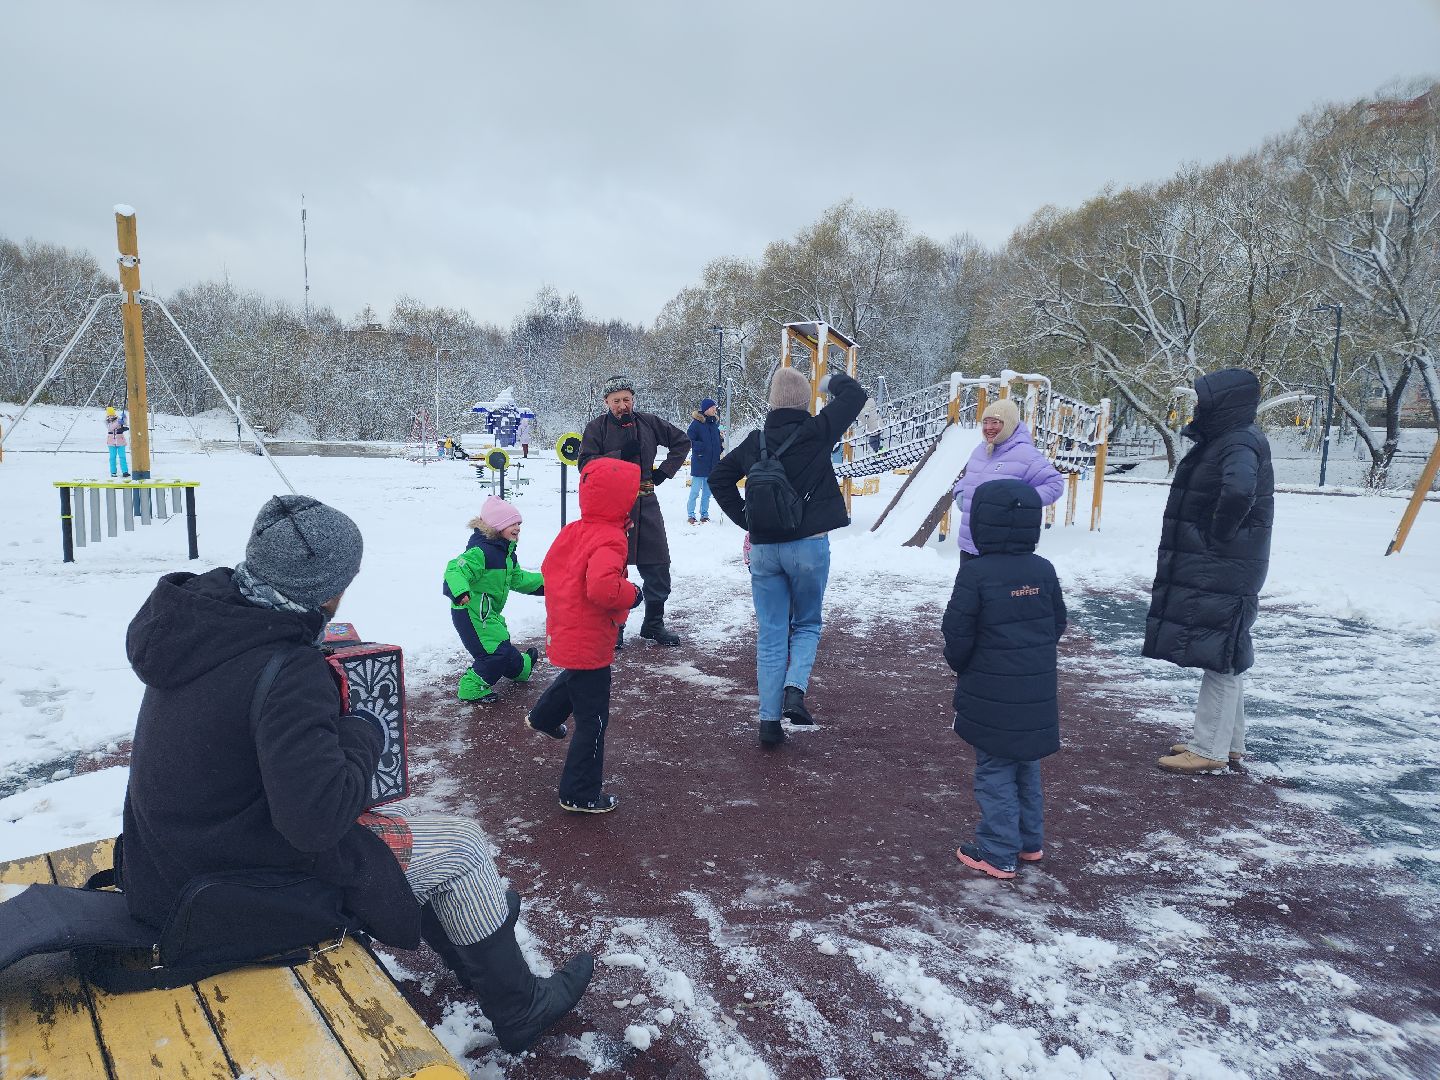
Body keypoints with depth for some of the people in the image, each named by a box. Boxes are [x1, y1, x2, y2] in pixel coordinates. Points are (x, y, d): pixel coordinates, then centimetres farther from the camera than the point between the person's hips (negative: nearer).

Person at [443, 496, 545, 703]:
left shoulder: (506, 552, 11)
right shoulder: (481, 551, -24)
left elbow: (517, 578, 22)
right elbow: (456, 570, -35)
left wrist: (544, 582, 19)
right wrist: (460, 591, -54)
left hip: (488, 612, 10)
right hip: (471, 612, -10)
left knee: (502, 642, 28)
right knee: (496, 651, -10)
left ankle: (521, 668, 52)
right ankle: (472, 688, 3)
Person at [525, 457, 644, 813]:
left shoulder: (572, 531, 2)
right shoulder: (610, 539, -25)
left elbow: (549, 568, 15)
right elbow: (603, 588, -38)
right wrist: (633, 594, -22)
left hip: (563, 633, 9)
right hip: (589, 644, -9)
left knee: (574, 678, 39)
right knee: (593, 719, 3)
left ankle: (543, 718, 62)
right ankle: (580, 794, 14)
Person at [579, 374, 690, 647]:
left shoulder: (649, 423, 7)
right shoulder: (597, 428, -1)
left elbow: (681, 441, 18)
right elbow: (586, 463, -11)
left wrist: (665, 471, 8)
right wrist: (620, 455, -19)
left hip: (645, 502, 3)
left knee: (658, 565, 6)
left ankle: (653, 624, 22)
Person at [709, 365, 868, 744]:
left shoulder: (756, 441, 3)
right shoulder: (816, 431, -8)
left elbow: (718, 478, 12)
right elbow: (856, 395, 5)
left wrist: (745, 520, 14)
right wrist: (834, 381, 25)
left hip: (763, 548, 3)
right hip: (809, 546, -3)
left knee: (771, 635, 10)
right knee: (807, 624, 16)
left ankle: (769, 719, 9)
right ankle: (795, 688, -8)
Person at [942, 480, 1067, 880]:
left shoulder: (975, 572, -18)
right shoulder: (1044, 570, 0)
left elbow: (957, 633, -15)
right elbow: (1058, 624, 9)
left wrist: (960, 664, 5)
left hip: (991, 698, -6)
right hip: (1037, 696, 6)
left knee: (995, 772, 5)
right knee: (1027, 769, 20)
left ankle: (998, 854, 11)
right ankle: (1030, 841, 33)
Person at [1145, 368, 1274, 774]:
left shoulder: (1241, 443, -18)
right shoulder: (1223, 440, 13)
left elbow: (1238, 490, -38)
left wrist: (1219, 536, -25)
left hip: (1222, 574, -10)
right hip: (1207, 571, 10)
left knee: (1219, 656, -4)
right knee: (1224, 656, 16)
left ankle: (1210, 749, 4)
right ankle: (1227, 741, 27)